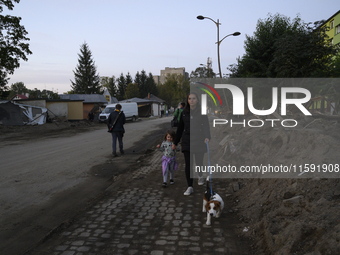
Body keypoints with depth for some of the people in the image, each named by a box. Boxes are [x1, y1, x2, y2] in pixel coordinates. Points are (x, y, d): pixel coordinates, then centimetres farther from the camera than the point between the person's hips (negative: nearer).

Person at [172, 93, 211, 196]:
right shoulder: (184, 112, 7)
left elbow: (206, 125, -8)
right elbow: (180, 128, 12)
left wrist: (207, 137, -26)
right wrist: (175, 142, 13)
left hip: (199, 141, -2)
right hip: (187, 142, 2)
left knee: (199, 162, 9)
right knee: (188, 164, -2)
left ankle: (200, 176, 43)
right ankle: (190, 187, 7)